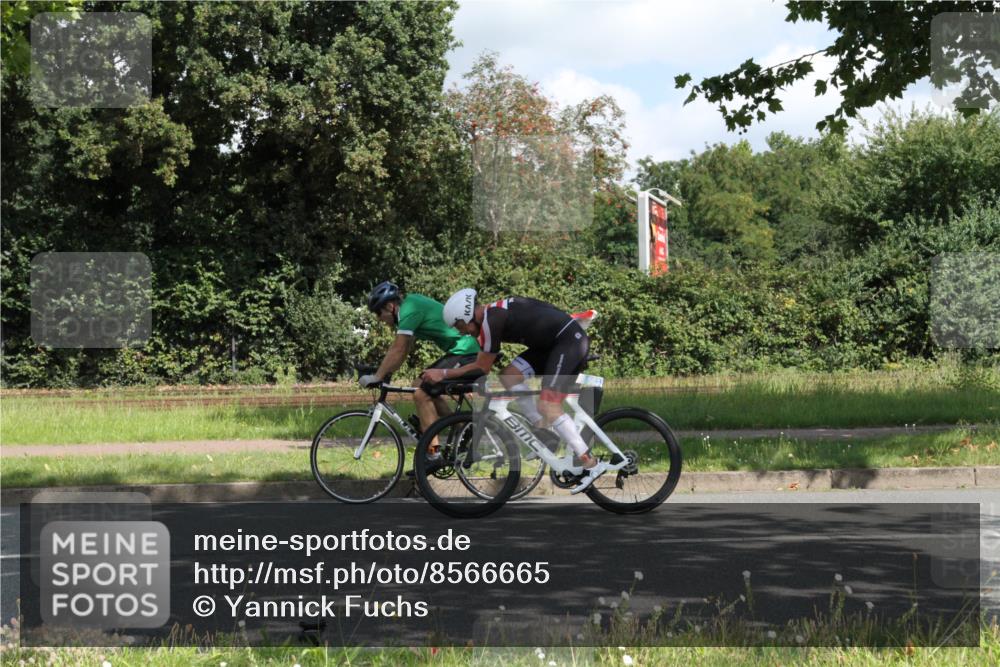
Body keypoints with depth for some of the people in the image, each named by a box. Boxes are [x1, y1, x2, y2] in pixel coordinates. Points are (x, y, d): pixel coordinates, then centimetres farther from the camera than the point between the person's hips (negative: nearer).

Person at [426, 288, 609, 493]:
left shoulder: (491, 320, -17)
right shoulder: (494, 313, 12)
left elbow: (482, 368, -9)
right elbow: (480, 363, 20)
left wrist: (443, 374, -2)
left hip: (570, 339, -10)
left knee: (547, 406, -15)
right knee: (509, 376, 4)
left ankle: (592, 464, -14)